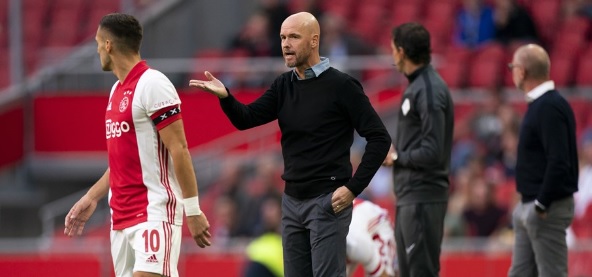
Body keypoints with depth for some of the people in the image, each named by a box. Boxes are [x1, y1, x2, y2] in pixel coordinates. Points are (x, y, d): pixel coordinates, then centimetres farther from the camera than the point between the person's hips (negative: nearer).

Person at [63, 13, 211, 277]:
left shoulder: (152, 84, -11)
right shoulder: (117, 90, 15)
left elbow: (179, 150, -14)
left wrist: (193, 210, -17)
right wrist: (92, 197, 21)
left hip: (154, 213, -8)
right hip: (121, 215, 9)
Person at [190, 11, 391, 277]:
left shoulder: (341, 86, -9)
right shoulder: (284, 86, 10)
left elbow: (379, 138, -10)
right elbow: (247, 119, 1)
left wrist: (353, 188, -14)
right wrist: (224, 97, -20)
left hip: (327, 202, -7)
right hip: (292, 200, 7)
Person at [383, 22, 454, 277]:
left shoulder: (429, 91, -16)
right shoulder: (415, 86, 14)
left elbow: (432, 153, -22)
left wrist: (397, 157, -8)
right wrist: (394, 154, 4)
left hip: (423, 197, -10)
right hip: (409, 196, 10)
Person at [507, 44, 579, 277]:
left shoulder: (550, 108, -18)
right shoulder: (538, 105, 13)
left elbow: (559, 162, -25)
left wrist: (542, 205, -22)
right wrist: (529, 205, 15)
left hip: (548, 209, -10)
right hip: (529, 206, 10)